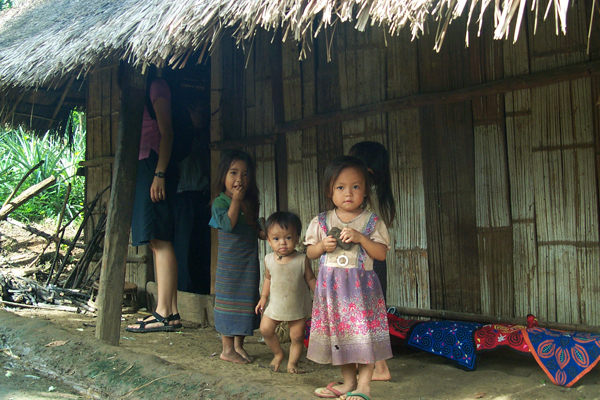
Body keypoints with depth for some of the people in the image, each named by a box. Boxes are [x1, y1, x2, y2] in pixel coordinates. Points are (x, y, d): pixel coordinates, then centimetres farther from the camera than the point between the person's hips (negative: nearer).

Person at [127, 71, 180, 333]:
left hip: (153, 164, -9)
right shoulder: (143, 91, 25)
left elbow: (166, 133, -10)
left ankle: (163, 314, -14)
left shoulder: (157, 86, 0)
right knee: (158, 241, 4)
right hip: (142, 167, 9)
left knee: (160, 240, -13)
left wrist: (159, 174, -19)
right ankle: (171, 313, 5)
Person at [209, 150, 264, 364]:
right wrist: (236, 200, -20)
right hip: (229, 261, -6)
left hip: (249, 261, 6)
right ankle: (227, 349, 10)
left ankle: (239, 345, 23)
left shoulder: (250, 203, 11)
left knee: (246, 301, 11)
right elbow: (228, 224, -25)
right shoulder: (220, 202, -8)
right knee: (228, 300, 0)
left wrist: (265, 232, -1)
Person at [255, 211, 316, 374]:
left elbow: (310, 279, -3)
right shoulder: (269, 260, -6)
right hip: (276, 305, 3)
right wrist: (263, 297, 9)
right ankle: (278, 354, 26)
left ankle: (292, 363, 22)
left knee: (297, 336, 3)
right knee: (265, 329, 2)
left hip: (298, 307, -2)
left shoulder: (302, 260, -14)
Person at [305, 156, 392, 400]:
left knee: (363, 332, -4)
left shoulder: (372, 222, 0)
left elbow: (381, 253, -5)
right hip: (331, 286, 3)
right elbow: (310, 252, 9)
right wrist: (323, 246, -11)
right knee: (338, 332, 9)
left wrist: (360, 238, -17)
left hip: (361, 285, -2)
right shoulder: (321, 222, 4)